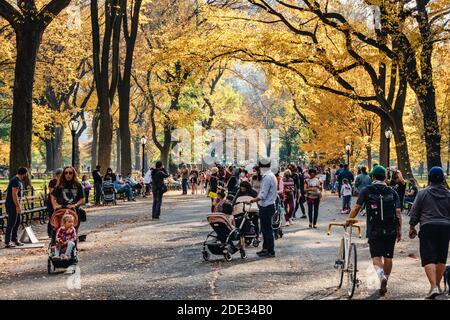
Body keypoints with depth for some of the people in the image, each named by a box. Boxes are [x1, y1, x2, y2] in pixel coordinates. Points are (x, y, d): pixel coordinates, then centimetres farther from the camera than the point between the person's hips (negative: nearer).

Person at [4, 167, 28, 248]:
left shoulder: (19, 181, 15)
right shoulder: (16, 181, -17)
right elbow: (14, 195, -23)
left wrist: (18, 206, 22)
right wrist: (18, 206, -24)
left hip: (15, 205, 10)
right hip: (12, 205, -10)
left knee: (17, 222, 16)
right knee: (11, 223, -7)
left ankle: (14, 239, 24)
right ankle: (7, 242, -4)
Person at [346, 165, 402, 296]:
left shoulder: (367, 191, 0)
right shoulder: (392, 192, 6)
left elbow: (356, 207, -4)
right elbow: (398, 212, 0)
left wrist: (349, 220, 9)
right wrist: (399, 230, 4)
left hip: (374, 230, -2)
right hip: (391, 230, 2)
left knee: (376, 256, 0)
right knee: (388, 256, 11)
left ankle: (381, 275, -27)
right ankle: (384, 283, 18)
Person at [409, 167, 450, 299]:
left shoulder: (423, 193, -2)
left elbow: (414, 213, 1)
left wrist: (412, 227, 13)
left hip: (428, 227, -3)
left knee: (428, 258, -6)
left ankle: (433, 287, -20)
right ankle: (437, 285, 24)